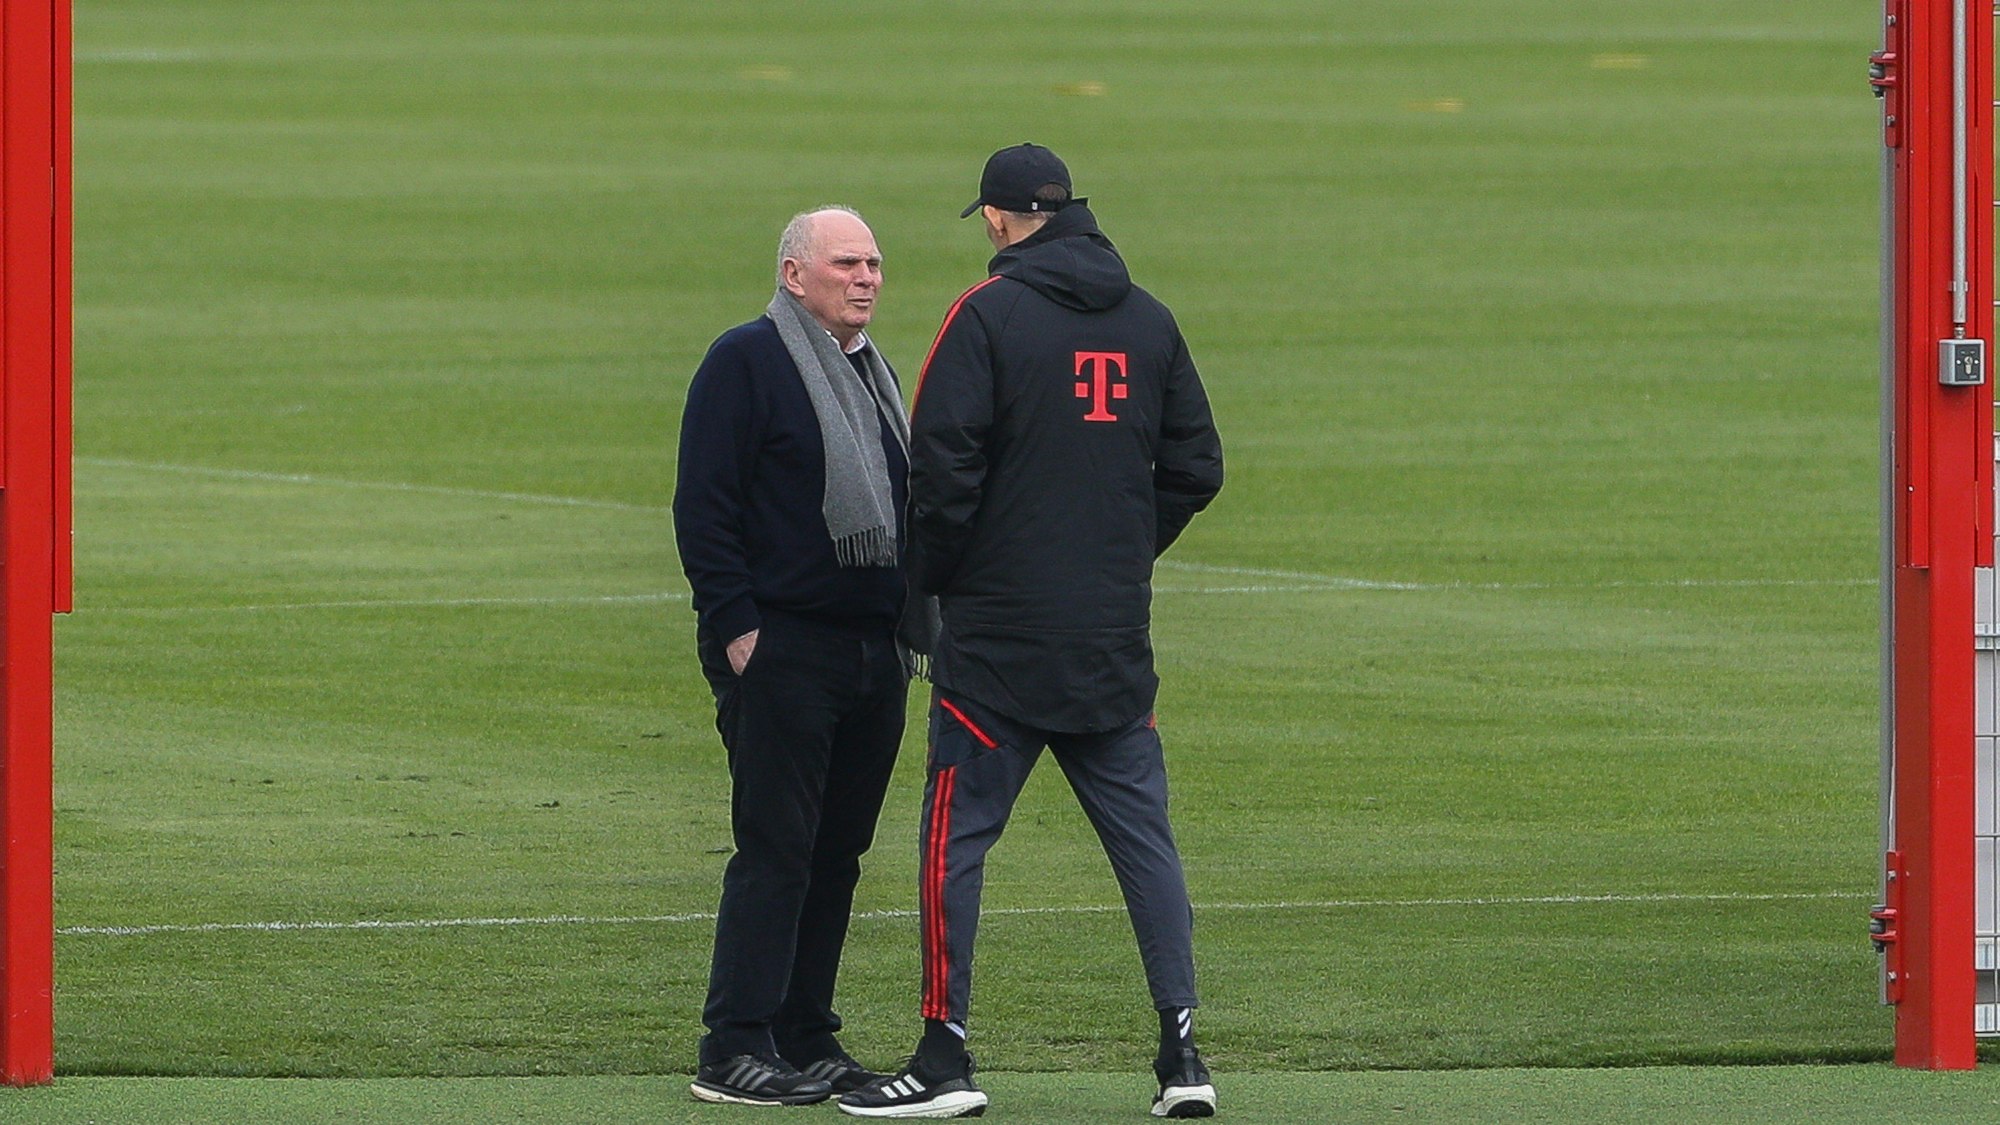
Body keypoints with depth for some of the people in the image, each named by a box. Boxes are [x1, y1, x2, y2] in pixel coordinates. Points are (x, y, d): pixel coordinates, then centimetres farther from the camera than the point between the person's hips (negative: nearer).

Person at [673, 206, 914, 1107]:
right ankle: (736, 1050, -9)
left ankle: (806, 1041, 14)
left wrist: (910, 622, 18)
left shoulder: (872, 373, 19)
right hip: (778, 650, -8)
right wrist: (735, 625, -18)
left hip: (872, 652, 8)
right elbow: (702, 505, -12)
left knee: (836, 854, 9)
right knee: (774, 851, -10)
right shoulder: (746, 361, -6)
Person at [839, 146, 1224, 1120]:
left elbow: (943, 465, -13)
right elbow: (1195, 467, 13)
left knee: (956, 836, 1)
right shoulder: (1149, 321, 8)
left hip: (998, 636, -5)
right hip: (1116, 638, 5)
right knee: (1143, 837, 8)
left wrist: (931, 576, 1)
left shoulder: (989, 313, -8)